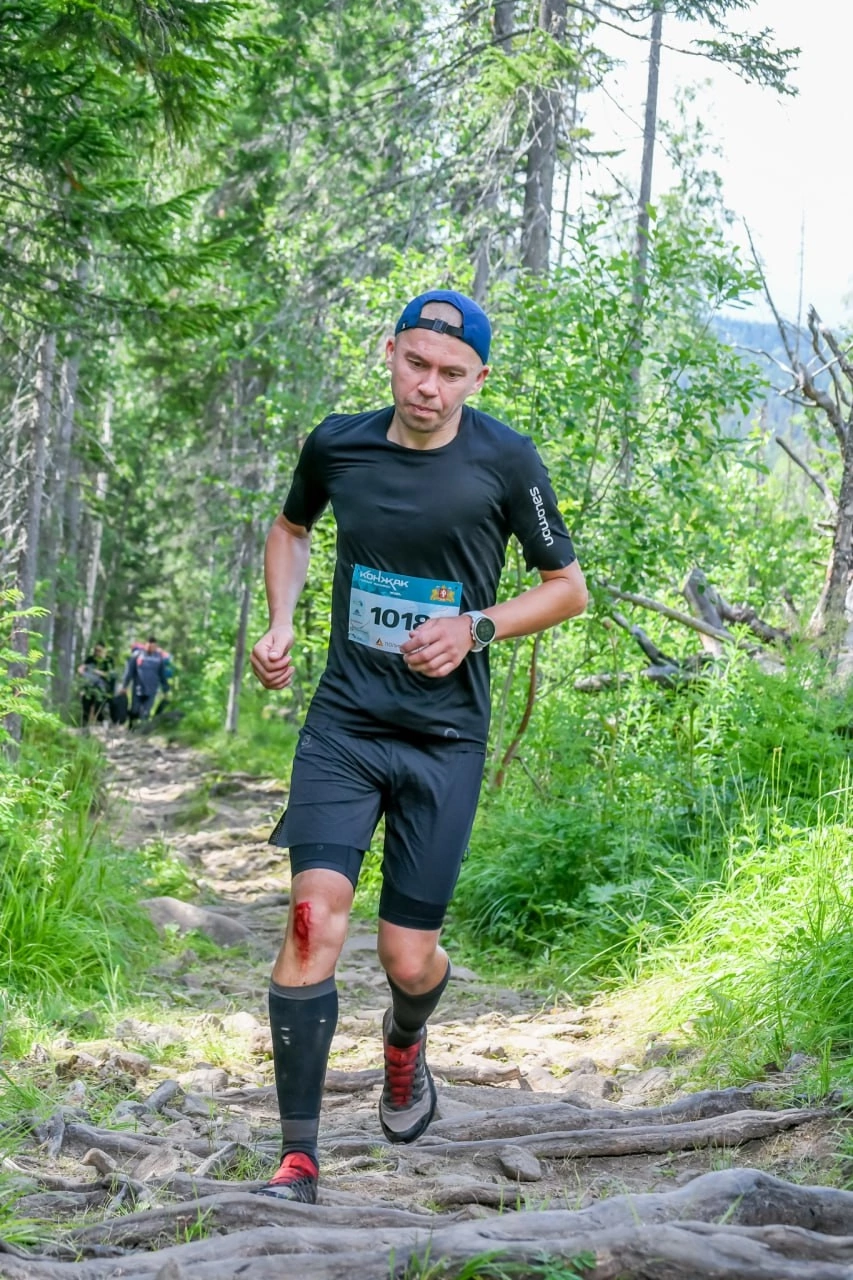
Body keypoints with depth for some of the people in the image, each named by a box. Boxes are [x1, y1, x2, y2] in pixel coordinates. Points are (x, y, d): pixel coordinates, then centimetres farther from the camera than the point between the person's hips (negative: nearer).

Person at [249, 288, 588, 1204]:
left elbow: (568, 587, 4)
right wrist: (279, 624, 5)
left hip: (446, 737, -1)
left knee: (408, 957, 1)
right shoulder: (337, 444, 0)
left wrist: (475, 627, -12)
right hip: (343, 722, 1)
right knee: (315, 920, -16)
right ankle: (297, 1160, -8)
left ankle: (405, 1045, 41)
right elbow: (291, 528, 22)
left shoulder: (503, 461, -7)